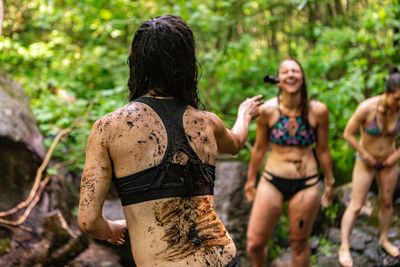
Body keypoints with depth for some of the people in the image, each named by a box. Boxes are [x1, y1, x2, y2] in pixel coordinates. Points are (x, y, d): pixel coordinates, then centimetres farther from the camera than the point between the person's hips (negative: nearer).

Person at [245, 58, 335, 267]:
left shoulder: (318, 111, -8)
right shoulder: (267, 110, -9)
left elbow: (323, 150, 4)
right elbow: (259, 148, 4)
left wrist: (329, 182, 12)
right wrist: (250, 179, 13)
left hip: (306, 185, 0)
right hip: (272, 182, 0)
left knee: (299, 244, 12)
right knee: (254, 244, 1)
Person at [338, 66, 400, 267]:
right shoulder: (366, 108, -31)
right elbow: (348, 134, -21)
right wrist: (366, 156, -15)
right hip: (365, 162, -3)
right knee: (355, 206, -1)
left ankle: (384, 239, 39)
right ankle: (344, 248, 12)